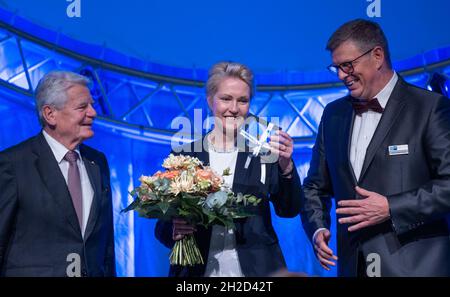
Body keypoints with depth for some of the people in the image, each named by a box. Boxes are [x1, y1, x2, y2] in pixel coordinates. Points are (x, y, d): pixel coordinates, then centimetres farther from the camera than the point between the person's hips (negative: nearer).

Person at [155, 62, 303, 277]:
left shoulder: (263, 153, -1)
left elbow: (289, 210, -10)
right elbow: (163, 225, 2)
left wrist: (285, 166, -26)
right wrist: (174, 231, -20)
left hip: (255, 269, 0)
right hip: (196, 270, 1)